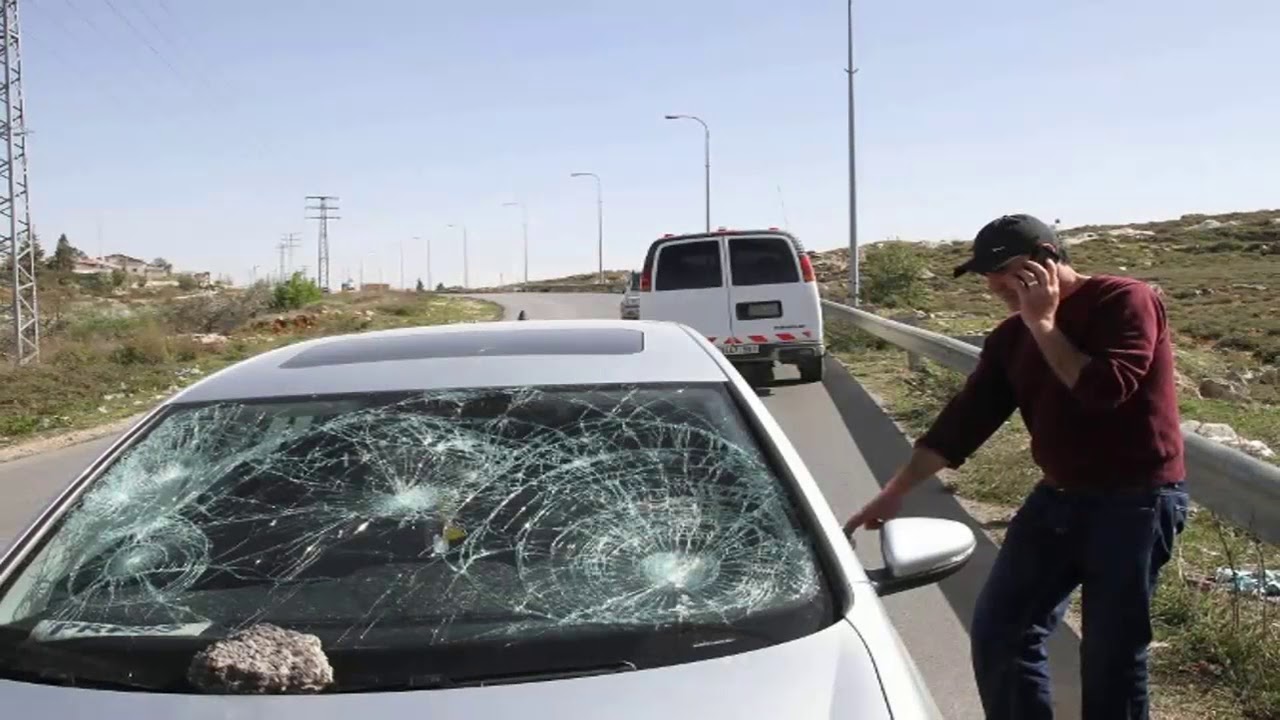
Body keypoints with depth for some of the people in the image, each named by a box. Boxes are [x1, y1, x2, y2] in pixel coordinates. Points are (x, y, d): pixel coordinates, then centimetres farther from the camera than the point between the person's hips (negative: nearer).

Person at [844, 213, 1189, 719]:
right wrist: (894, 493, 1)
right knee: (998, 635, 6)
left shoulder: (1125, 300, -10)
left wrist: (1044, 325, -15)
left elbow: (1107, 389, -25)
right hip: (1057, 498, 7)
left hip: (1135, 502, -7)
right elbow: (964, 418, 6)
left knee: (1112, 656, 0)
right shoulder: (1010, 338, 9)